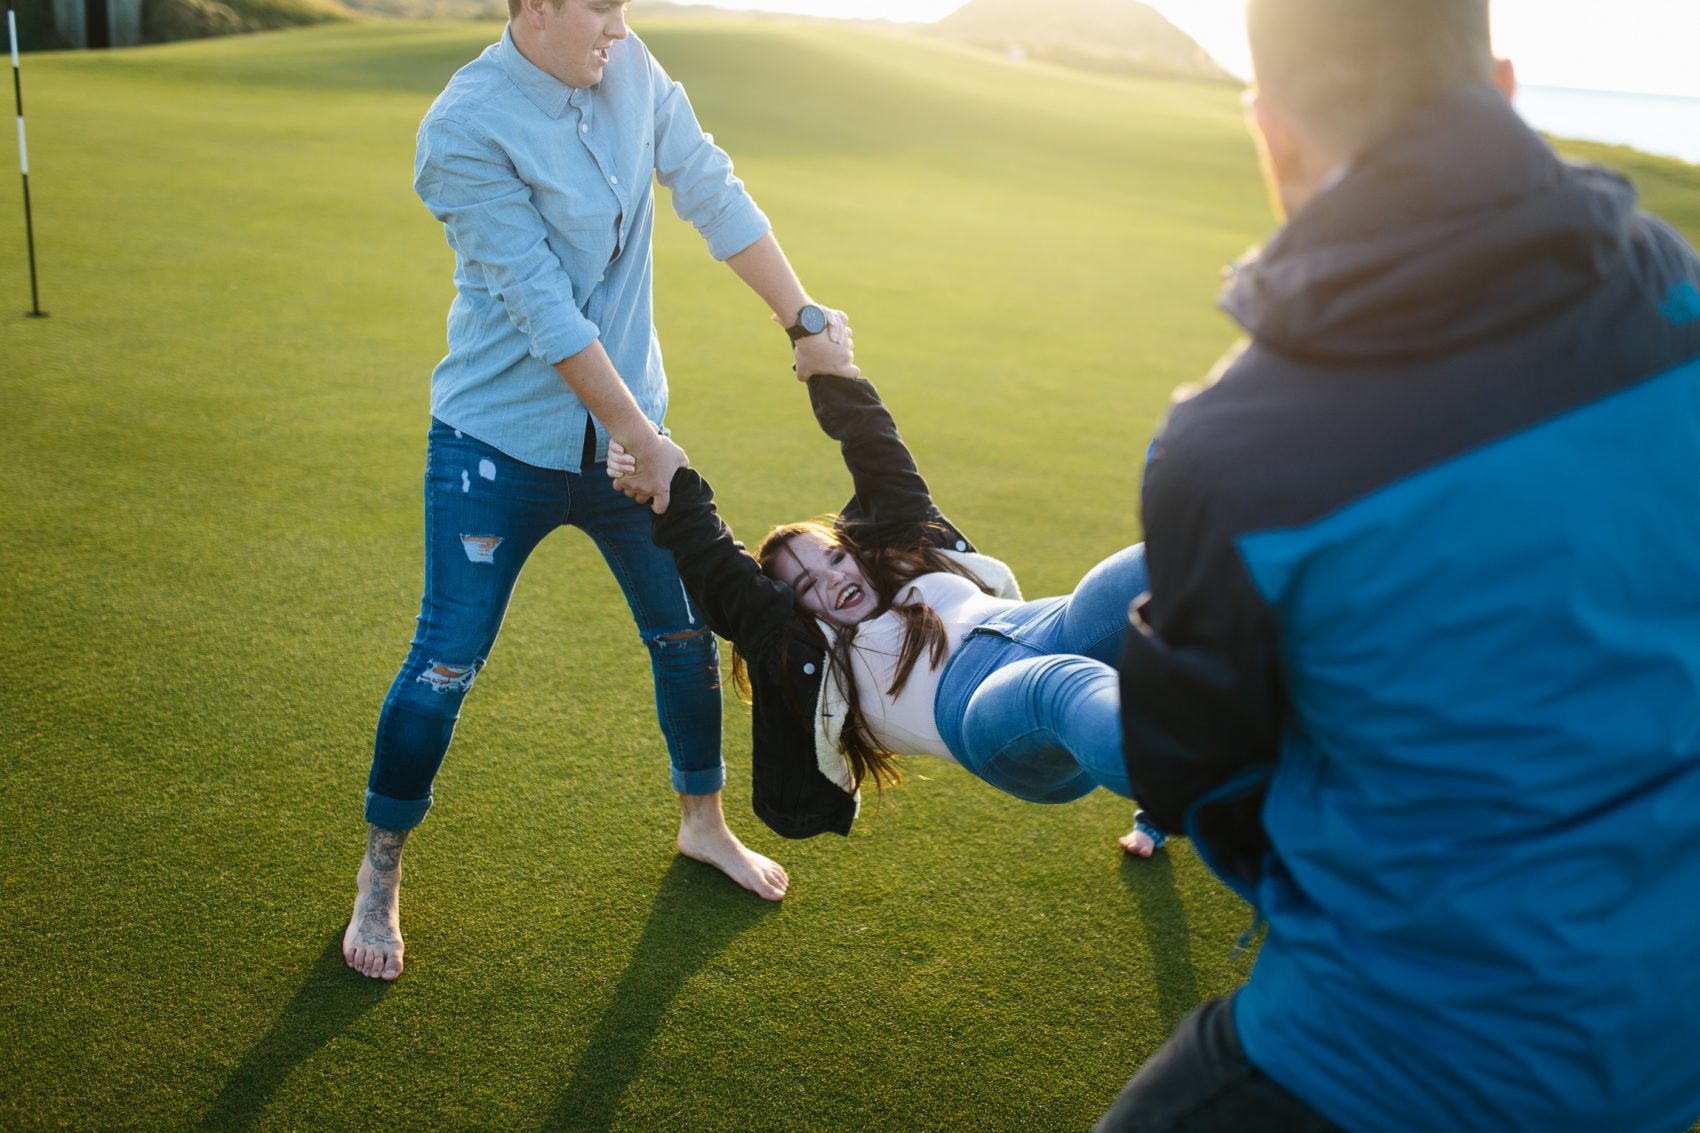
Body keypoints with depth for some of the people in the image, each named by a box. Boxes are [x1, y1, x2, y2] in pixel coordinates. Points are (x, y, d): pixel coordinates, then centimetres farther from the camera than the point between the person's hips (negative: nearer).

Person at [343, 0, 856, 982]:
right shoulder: (465, 131, -21)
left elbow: (712, 191, 2)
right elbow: (545, 310, -23)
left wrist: (804, 318, 0)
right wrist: (645, 442, -20)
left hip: (629, 426, 6)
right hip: (501, 442, -5)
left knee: (686, 633, 14)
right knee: (446, 664, 0)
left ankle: (704, 821, 38)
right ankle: (381, 876, 22)